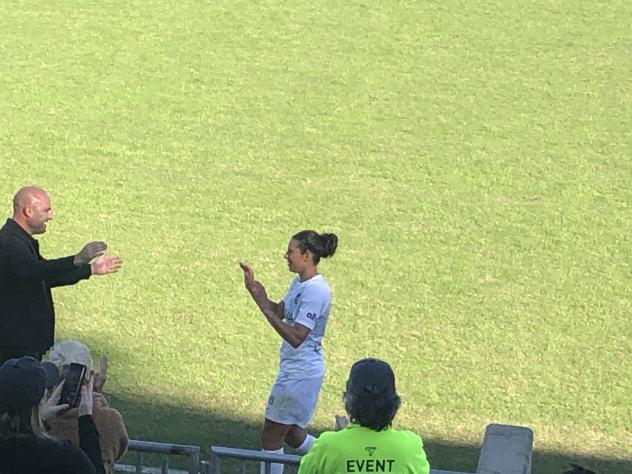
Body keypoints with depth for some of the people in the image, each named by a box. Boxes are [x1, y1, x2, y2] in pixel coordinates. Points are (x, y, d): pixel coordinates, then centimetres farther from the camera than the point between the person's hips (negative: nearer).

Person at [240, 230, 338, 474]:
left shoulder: (315, 291, -23)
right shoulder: (299, 282, 7)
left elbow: (296, 337, -28)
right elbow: (279, 312, 19)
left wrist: (264, 306, -26)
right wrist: (254, 289, 4)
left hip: (301, 374, -10)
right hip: (294, 369, 10)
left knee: (271, 437, 1)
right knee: (291, 434, 22)